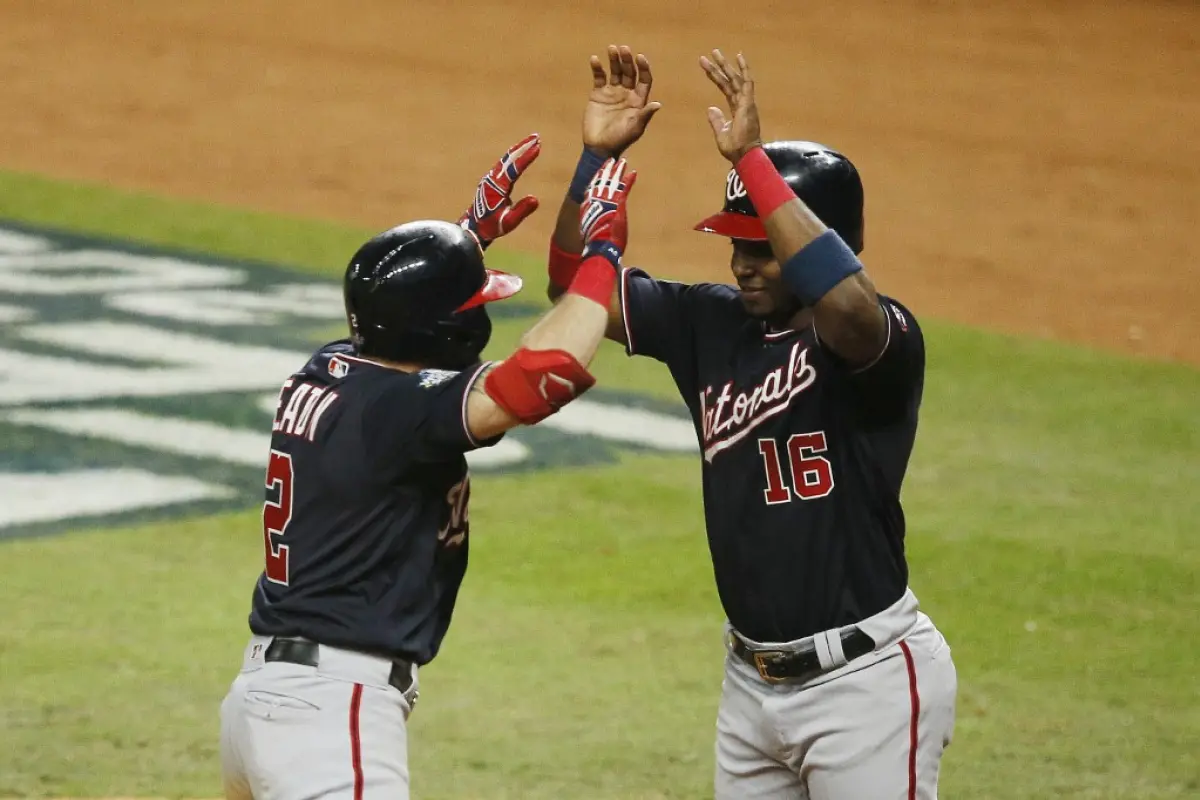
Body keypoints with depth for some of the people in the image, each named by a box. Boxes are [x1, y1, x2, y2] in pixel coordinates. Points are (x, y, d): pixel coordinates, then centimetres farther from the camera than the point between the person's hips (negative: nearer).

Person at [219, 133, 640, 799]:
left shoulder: (326, 375, 9)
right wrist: (602, 251, -17)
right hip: (331, 712, -10)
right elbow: (544, 375, -30)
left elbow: (407, 316, 35)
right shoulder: (401, 406, -18)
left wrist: (472, 234, 32)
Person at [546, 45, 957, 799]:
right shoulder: (714, 324, 5)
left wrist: (751, 159, -36)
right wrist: (598, 156, -7)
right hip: (753, 677, 8)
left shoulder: (885, 339, -15)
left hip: (866, 681, -7)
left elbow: (846, 301, -39)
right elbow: (579, 285, 8)